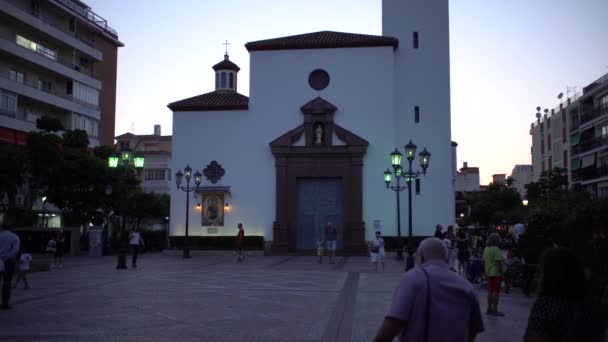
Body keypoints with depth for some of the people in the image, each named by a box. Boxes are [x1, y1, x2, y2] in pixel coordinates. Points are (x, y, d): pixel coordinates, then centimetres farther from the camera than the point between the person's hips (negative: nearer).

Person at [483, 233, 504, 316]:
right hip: (496, 273, -8)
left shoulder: (486, 249, 11)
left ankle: (489, 309, 17)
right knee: (496, 292, -4)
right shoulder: (496, 249, -15)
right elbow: (498, 262, -19)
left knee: (490, 291, 13)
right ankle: (495, 310, -3)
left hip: (489, 273, 8)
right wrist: (501, 273, -15)